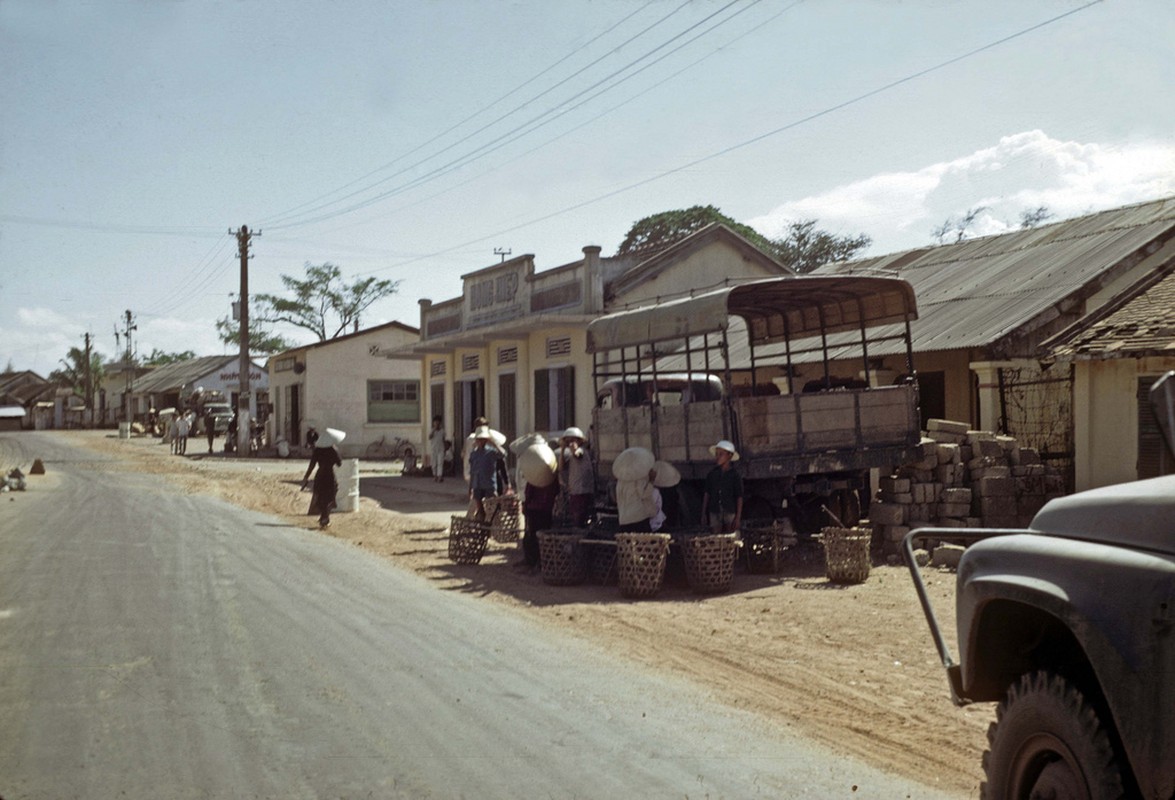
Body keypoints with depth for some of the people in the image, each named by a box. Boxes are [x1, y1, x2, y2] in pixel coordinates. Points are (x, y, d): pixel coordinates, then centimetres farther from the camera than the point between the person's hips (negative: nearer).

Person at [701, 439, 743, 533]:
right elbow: (707, 494, 10)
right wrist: (703, 514, 9)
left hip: (730, 512, -2)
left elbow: (739, 498, -2)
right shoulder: (712, 474, 5)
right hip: (715, 512, 2)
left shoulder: (735, 475, -3)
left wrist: (738, 518, -6)